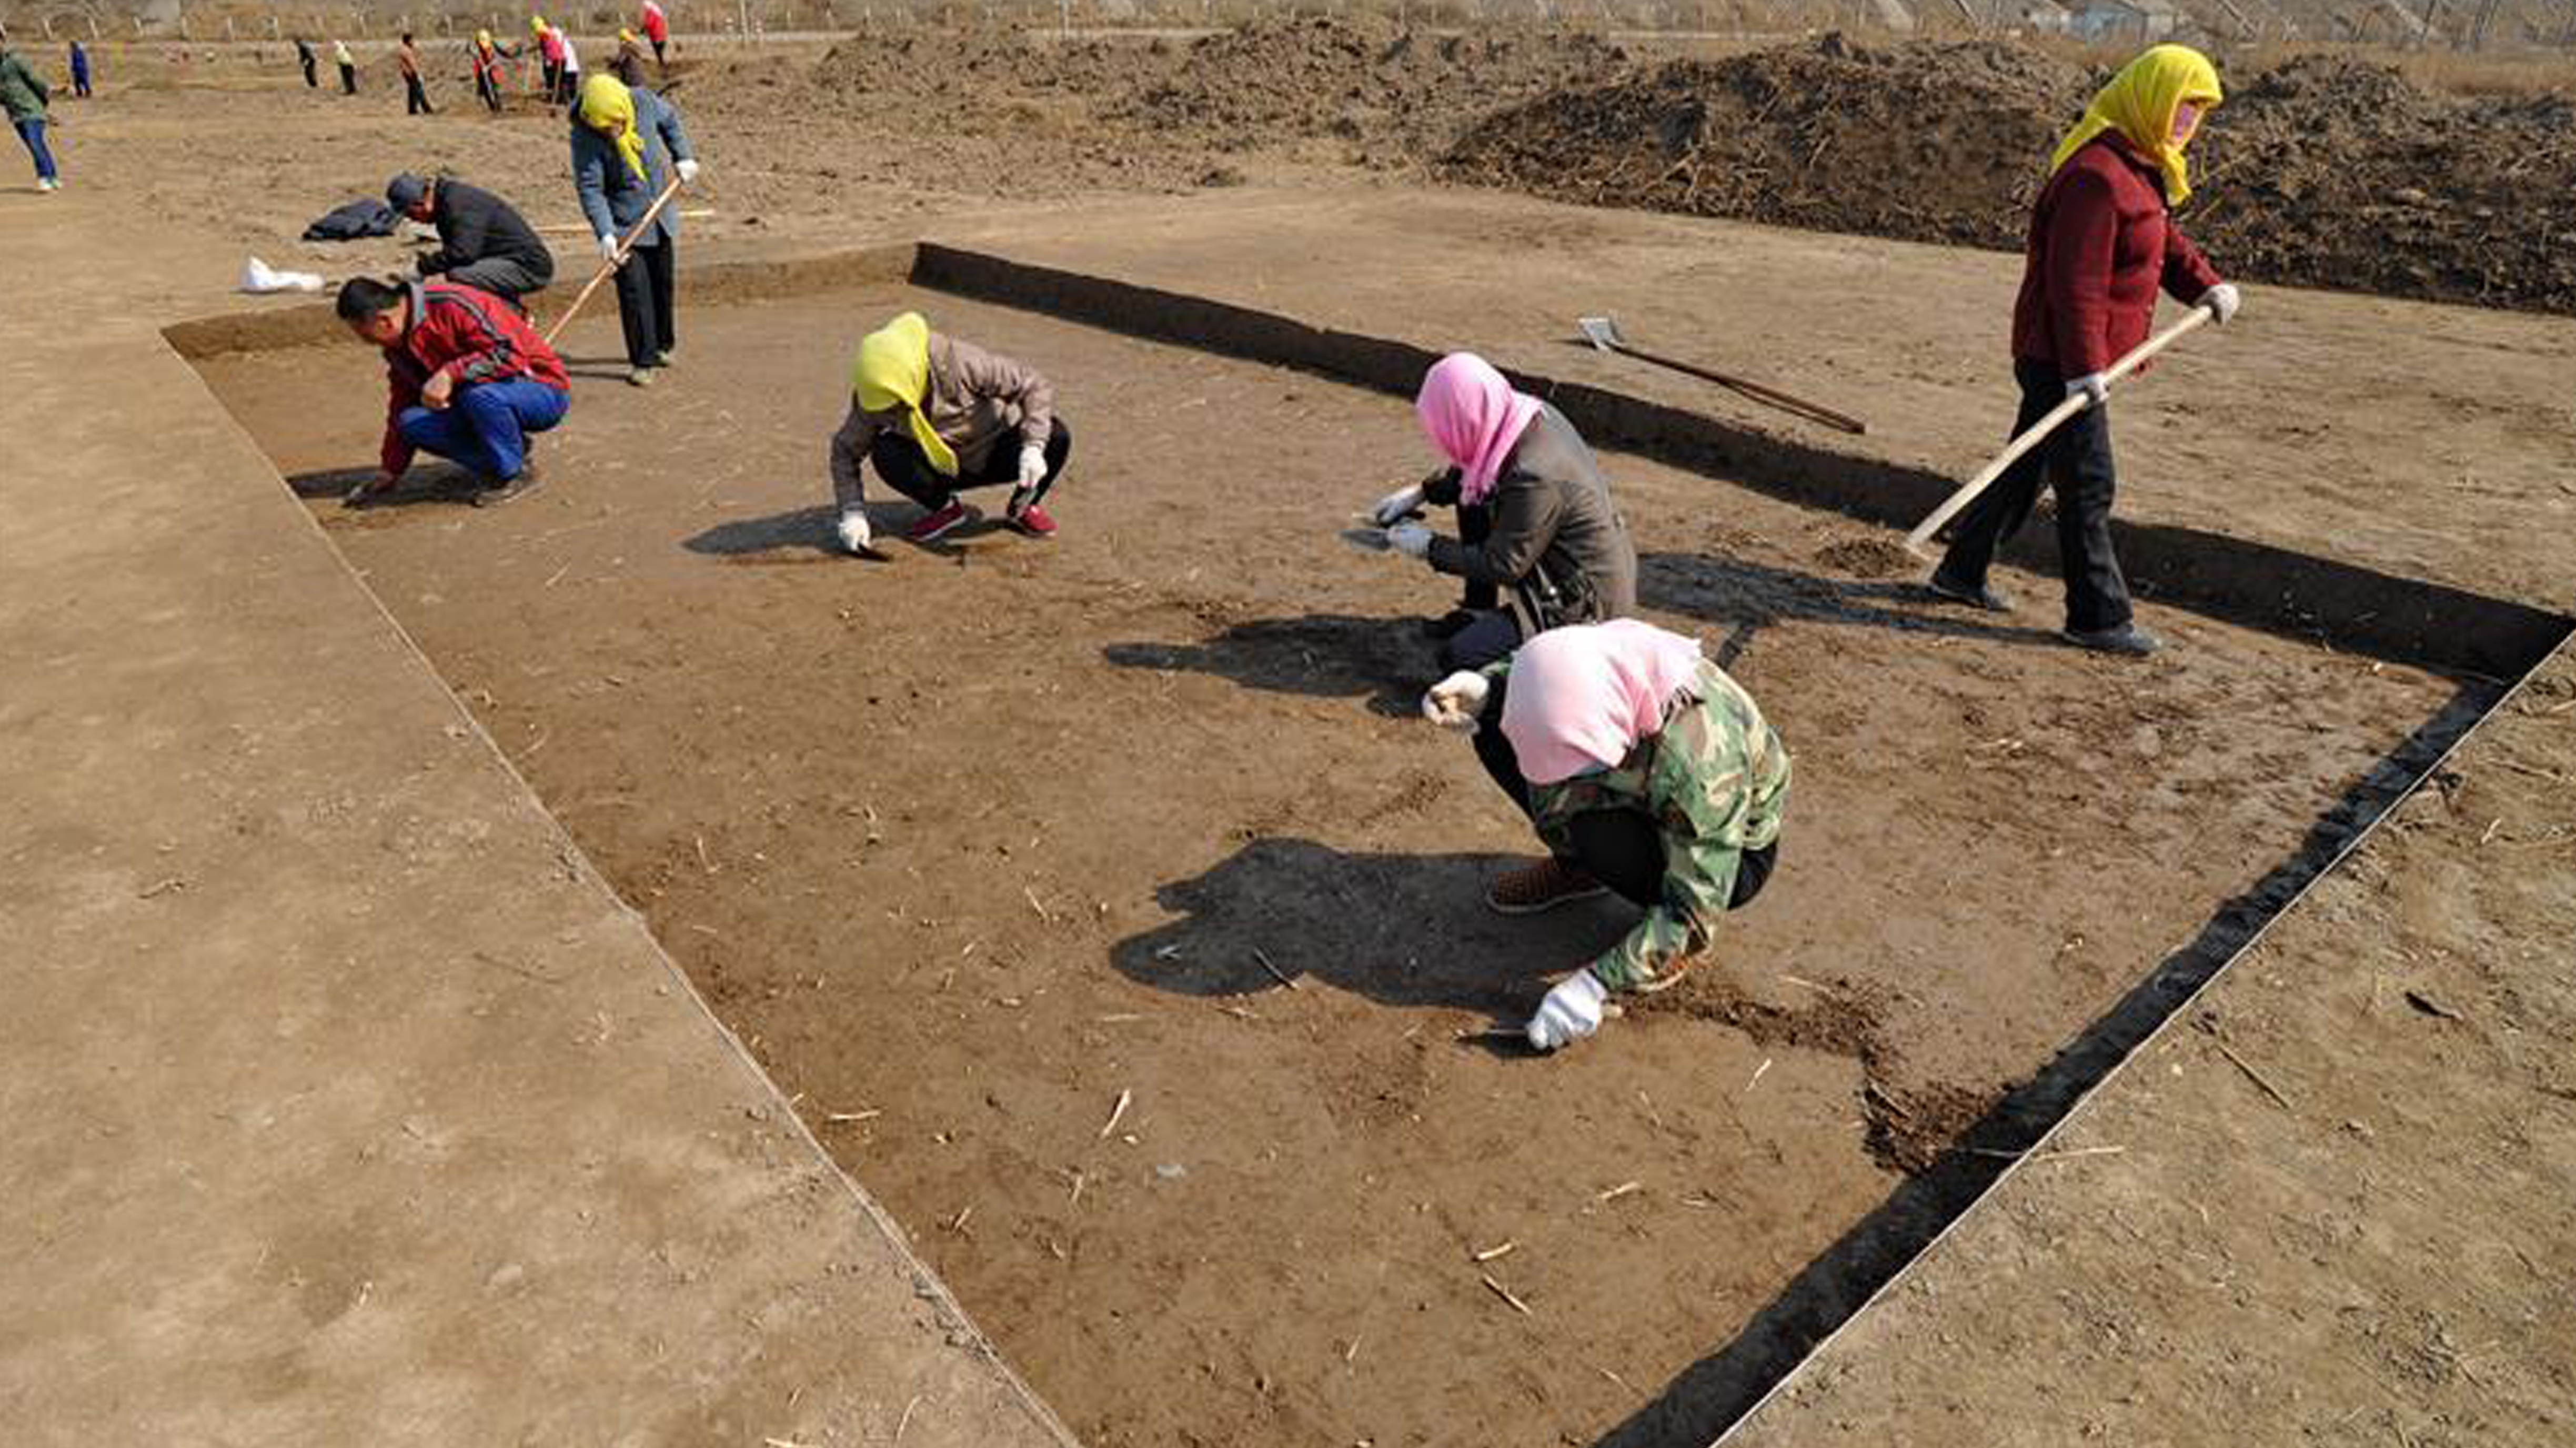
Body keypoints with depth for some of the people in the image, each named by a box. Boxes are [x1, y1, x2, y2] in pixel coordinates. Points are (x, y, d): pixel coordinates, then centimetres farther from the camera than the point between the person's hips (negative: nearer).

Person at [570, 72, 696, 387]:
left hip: (660, 218, 5)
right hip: (624, 224, -5)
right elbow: (590, 189, -23)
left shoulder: (644, 101, -12)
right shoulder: (585, 137, -22)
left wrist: (683, 157, 5)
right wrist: (605, 234, -32)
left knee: (663, 285, 16)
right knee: (635, 291, -10)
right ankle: (642, 362, -3)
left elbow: (670, 119, 12)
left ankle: (662, 345, 36)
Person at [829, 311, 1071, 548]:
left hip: (994, 457, -1)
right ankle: (945, 509, -1)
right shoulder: (874, 397, -20)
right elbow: (846, 451, -7)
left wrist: (1033, 448, -37)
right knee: (885, 452, -29)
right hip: (941, 470, 2)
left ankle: (1023, 507, 1)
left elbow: (1036, 386, -25)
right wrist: (853, 511, -20)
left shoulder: (960, 364, -30)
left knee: (1057, 437, -28)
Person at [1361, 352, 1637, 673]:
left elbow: (1502, 567, -20)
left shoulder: (1532, 479, -32)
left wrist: (1429, 548, -10)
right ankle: (1479, 614, 21)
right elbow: (1469, 473, 15)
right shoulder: (1531, 416, -5)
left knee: (1457, 657, -10)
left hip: (1584, 604, -9)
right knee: (1472, 499, 11)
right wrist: (1421, 492, 5)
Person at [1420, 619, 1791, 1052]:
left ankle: (1673, 946, -7)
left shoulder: (1702, 760, -40)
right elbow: (1521, 666, 0)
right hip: (1653, 801, 6)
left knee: (1598, 830, -37)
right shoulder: (1588, 663, -25)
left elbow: (1695, 913, -33)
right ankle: (1576, 868, 8)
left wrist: (1594, 984, -36)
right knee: (1493, 728, -11)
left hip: (1736, 851, -5)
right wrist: (1484, 687, -23)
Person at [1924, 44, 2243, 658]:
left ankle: (1961, 572, 29)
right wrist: (2085, 368, -27)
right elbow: (2076, 280, -25)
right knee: (2088, 486, -4)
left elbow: (2165, 239, 21)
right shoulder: (2096, 174, -19)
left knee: (2029, 466, 18)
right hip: (2062, 360, -11)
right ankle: (2098, 617, 4)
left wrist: (2206, 285, 3)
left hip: (2061, 359, 11)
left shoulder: (2138, 169, 15)